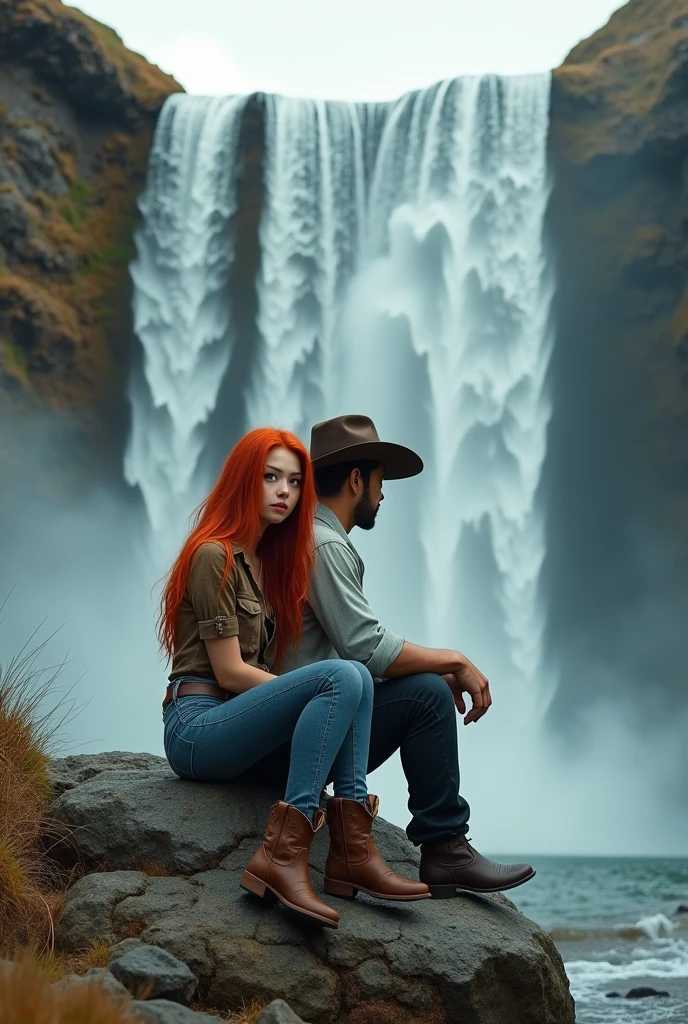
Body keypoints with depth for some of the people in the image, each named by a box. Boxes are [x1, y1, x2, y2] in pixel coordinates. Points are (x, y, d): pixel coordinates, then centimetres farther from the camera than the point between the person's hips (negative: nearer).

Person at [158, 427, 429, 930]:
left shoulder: (271, 559, 20)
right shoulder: (214, 556, -8)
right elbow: (229, 671, -12)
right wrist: (322, 693, -10)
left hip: (239, 726, 8)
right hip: (197, 726, -8)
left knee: (358, 677, -15)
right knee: (343, 677, -27)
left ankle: (351, 850, -23)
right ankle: (283, 854, -34)